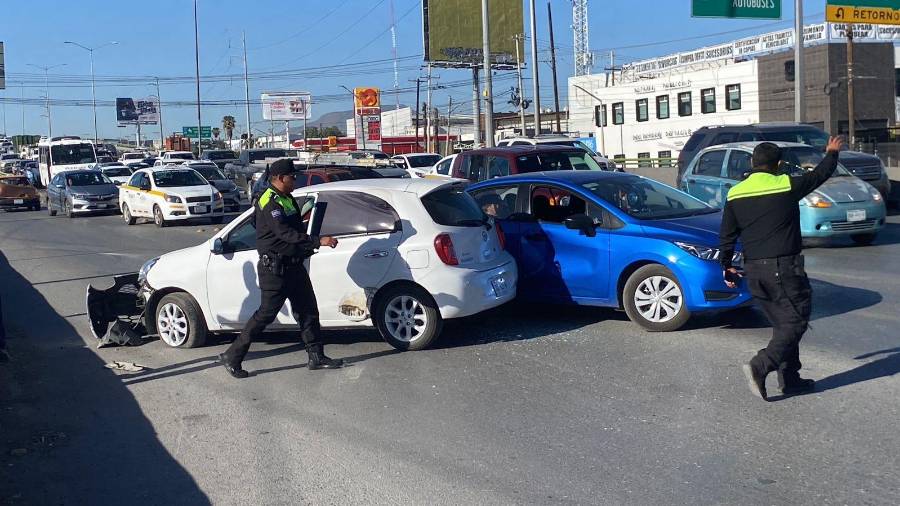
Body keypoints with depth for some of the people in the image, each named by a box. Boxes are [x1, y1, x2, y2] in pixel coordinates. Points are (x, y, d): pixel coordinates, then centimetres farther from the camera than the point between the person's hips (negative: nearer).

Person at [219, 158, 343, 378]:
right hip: (275, 268, -10)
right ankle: (232, 357, 7)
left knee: (308, 311, 11)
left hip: (293, 265, 10)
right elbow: (285, 233, -30)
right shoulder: (269, 202, -18)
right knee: (266, 314, -5)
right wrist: (318, 241, -33)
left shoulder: (287, 199, 12)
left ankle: (317, 358, 20)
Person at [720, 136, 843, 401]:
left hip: (753, 270, 6)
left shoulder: (735, 194, 5)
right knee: (796, 321, -1)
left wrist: (726, 266, 20)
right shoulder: (787, 186, -6)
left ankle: (790, 379, 17)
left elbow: (726, 237, 8)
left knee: (782, 323, 15)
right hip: (784, 267, -6)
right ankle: (759, 366, -17)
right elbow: (820, 174, 12)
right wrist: (832, 153, 31)